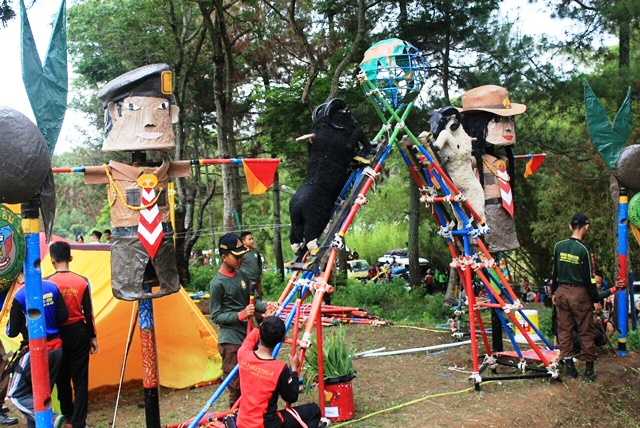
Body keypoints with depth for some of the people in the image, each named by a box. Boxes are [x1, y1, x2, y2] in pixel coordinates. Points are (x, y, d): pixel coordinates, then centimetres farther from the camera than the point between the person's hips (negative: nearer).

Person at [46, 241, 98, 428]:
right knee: (80, 379, 6)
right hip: (79, 332, 0)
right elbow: (88, 313, -3)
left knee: (62, 378, 17)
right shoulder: (82, 282, -6)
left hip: (57, 334, 0)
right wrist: (93, 336, 7)